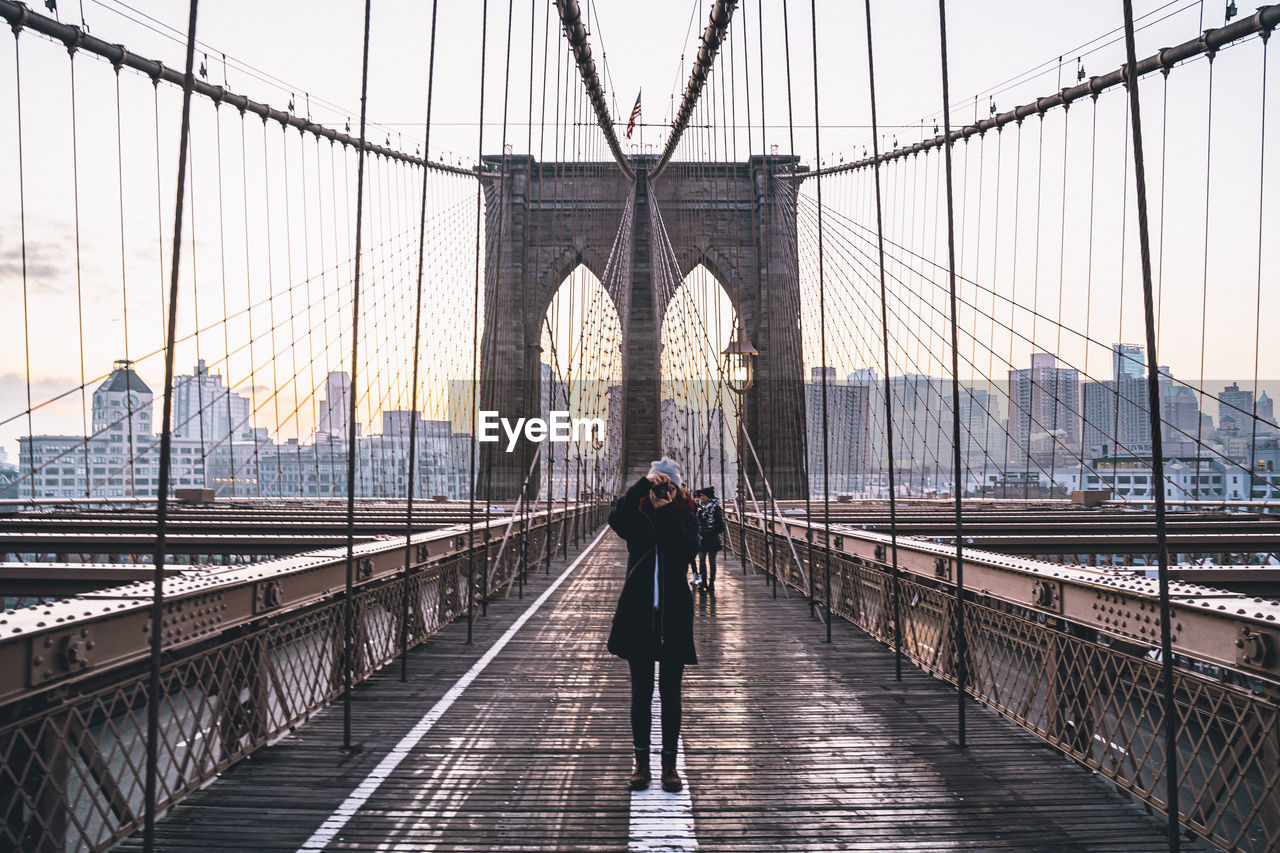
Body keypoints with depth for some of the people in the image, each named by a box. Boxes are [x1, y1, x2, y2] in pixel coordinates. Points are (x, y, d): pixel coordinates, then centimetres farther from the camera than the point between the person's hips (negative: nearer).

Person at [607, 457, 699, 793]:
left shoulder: (686, 517, 3)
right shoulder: (638, 517, 3)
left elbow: (689, 550, -16)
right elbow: (616, 519, -21)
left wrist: (666, 512, -17)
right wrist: (643, 484, -27)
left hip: (673, 617, 0)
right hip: (639, 616, 0)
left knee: (670, 693, 5)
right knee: (641, 692, 6)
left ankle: (670, 765, 13)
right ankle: (641, 764, 14)